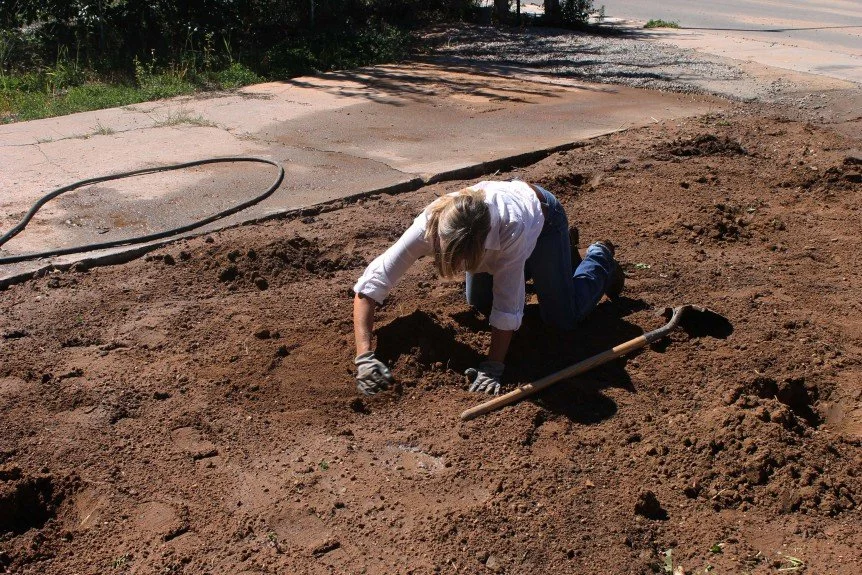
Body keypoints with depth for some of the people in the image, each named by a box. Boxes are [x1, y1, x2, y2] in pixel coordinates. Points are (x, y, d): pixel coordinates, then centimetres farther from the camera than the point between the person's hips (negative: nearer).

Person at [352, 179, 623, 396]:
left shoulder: (511, 227, -48)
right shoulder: (428, 225, -40)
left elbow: (507, 307, -40)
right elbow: (369, 285, -39)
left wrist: (493, 366, -43)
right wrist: (364, 355, -46)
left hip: (542, 215, -4)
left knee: (562, 318, -5)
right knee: (480, 303, 18)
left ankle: (599, 258, 28)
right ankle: (565, 247, 36)